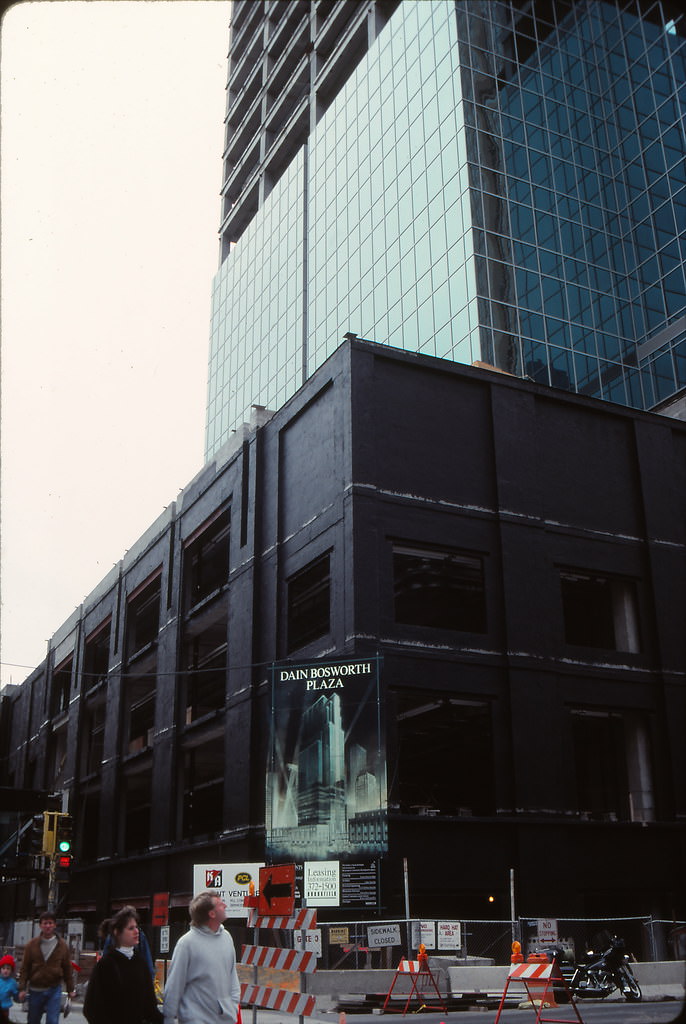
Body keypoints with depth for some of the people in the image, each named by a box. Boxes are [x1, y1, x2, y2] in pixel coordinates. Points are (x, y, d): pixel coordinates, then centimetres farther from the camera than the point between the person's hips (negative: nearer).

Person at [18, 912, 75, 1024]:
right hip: (35, 990, 1)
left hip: (54, 990, -1)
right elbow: (25, 968, 0)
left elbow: (67, 968, 3)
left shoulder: (62, 945, 0)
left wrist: (70, 989, 4)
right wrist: (22, 988, -7)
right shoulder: (31, 944, -1)